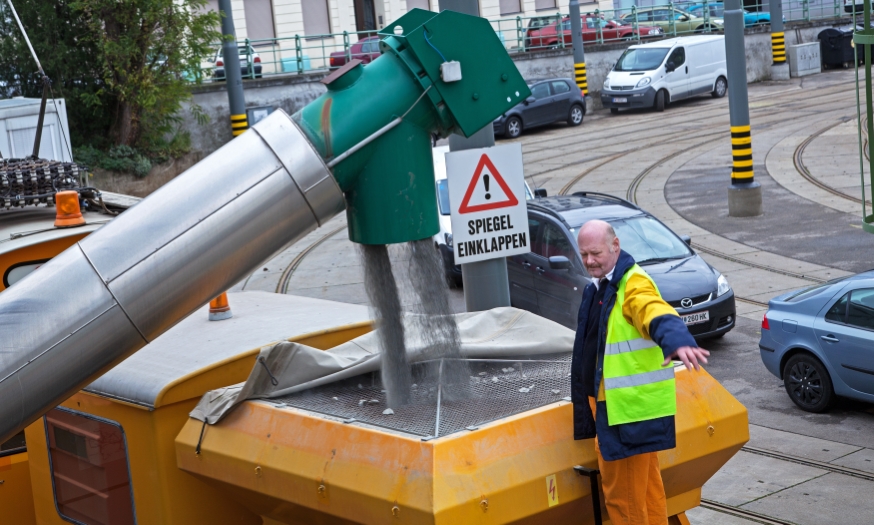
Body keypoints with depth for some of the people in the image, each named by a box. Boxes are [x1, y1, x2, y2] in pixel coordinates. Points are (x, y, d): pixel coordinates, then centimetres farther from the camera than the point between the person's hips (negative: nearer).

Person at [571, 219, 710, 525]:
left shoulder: (633, 285, -17)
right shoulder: (596, 289, 13)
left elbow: (657, 315, -39)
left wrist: (677, 341, -60)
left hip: (629, 407, -10)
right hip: (610, 404, 10)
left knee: (622, 492, -4)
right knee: (644, 486, 20)